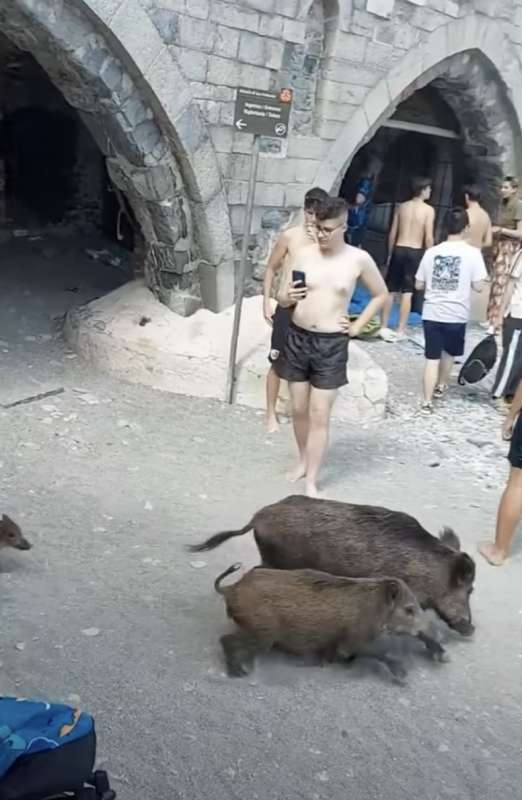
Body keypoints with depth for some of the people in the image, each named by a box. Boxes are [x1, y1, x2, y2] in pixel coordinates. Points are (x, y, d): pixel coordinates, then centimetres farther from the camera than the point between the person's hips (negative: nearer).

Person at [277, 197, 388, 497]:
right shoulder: (305, 254, -2)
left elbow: (381, 294, 9)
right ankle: (304, 460, 35)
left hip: (331, 344, -3)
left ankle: (311, 482, 5)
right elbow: (283, 297, 5)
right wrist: (287, 297, -19)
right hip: (298, 338, 3)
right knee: (299, 409, 13)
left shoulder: (359, 259, -6)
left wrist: (358, 326, 2)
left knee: (320, 416, -2)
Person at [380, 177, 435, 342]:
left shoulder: (402, 207, 6)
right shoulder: (428, 210, -5)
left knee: (390, 290, 9)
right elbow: (428, 237, -10)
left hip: (399, 250, 3)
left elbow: (392, 233, 7)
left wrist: (390, 254, 15)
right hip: (415, 252, -3)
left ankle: (384, 327, 12)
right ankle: (400, 331, 3)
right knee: (407, 292, 1)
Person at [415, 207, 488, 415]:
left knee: (432, 357, 5)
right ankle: (441, 385, 43)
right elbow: (478, 286, -9)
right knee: (449, 353, 23)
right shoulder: (472, 253, -8)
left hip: (432, 313, 1)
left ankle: (427, 401, 0)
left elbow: (419, 285, 5)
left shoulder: (431, 252, 1)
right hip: (456, 315, -1)